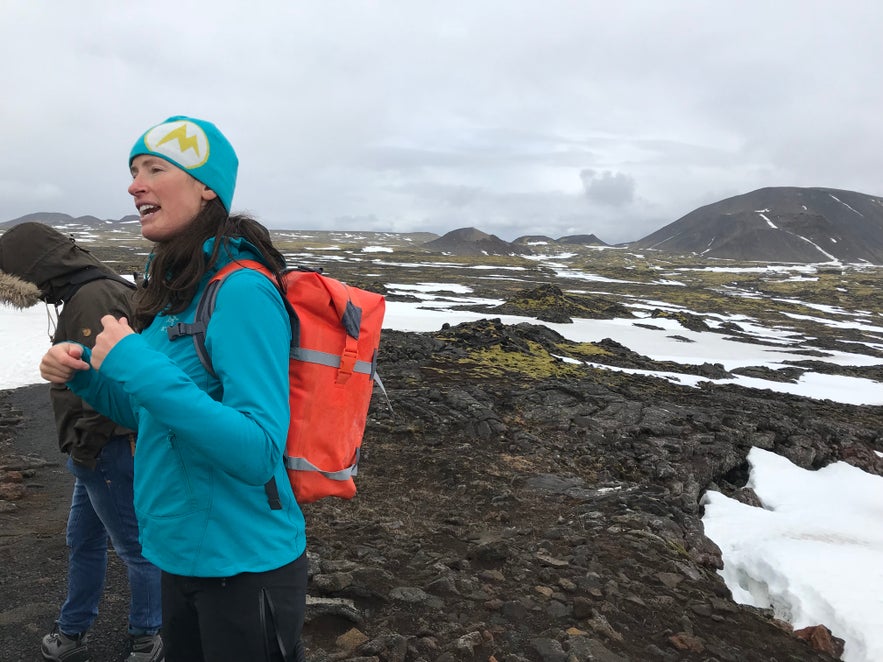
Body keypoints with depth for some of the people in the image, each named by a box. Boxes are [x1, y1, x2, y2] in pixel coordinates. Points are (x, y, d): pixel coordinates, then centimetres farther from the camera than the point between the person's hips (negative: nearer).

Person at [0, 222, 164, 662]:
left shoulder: (94, 299, -20)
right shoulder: (82, 295, 12)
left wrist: (83, 446, -14)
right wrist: (80, 449, 14)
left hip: (109, 451, -10)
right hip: (97, 452, 10)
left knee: (136, 547, 6)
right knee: (82, 540, 21)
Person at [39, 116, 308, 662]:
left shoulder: (242, 290, -22)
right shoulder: (176, 289, 4)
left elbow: (257, 453, -28)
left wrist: (139, 367, -28)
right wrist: (87, 375, -1)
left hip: (244, 563, -8)